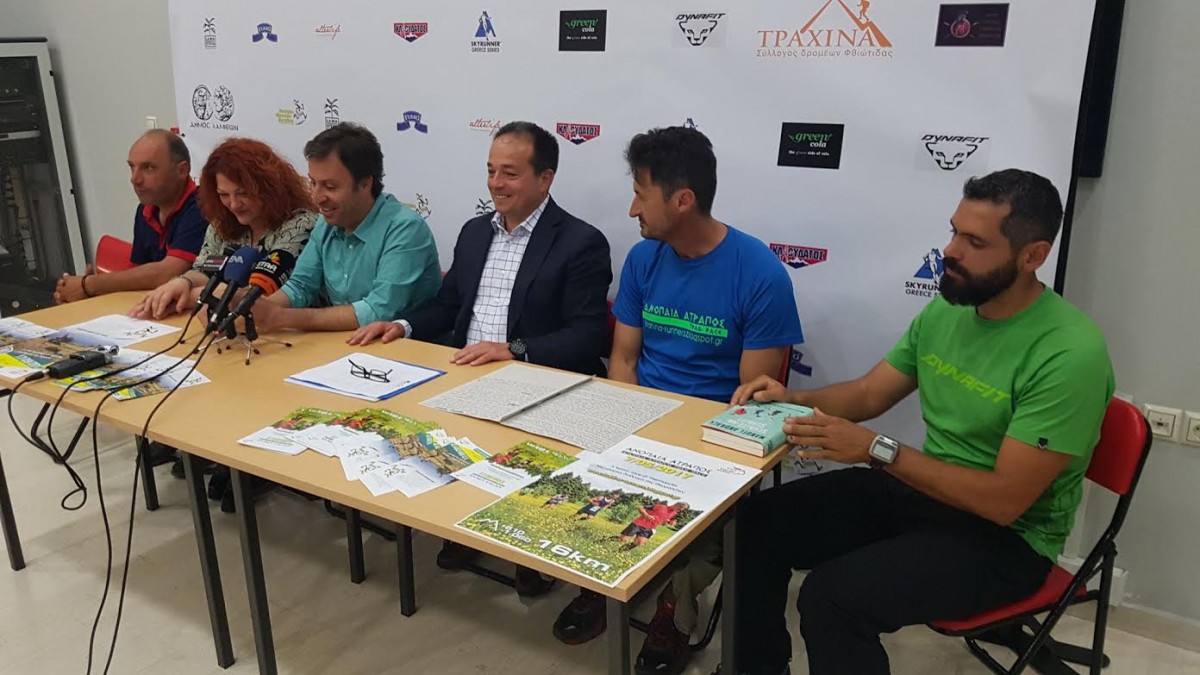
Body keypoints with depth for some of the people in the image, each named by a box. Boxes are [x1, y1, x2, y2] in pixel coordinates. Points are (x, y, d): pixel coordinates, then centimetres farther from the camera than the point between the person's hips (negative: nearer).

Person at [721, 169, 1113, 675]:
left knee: (833, 595, -29)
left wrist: (877, 450, -30)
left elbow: (1004, 500, -26)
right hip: (925, 490, 7)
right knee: (758, 523, -4)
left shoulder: (1070, 353, -24)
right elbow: (868, 394, 9)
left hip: (1006, 538, -7)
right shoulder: (946, 311, 0)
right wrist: (791, 399, -10)